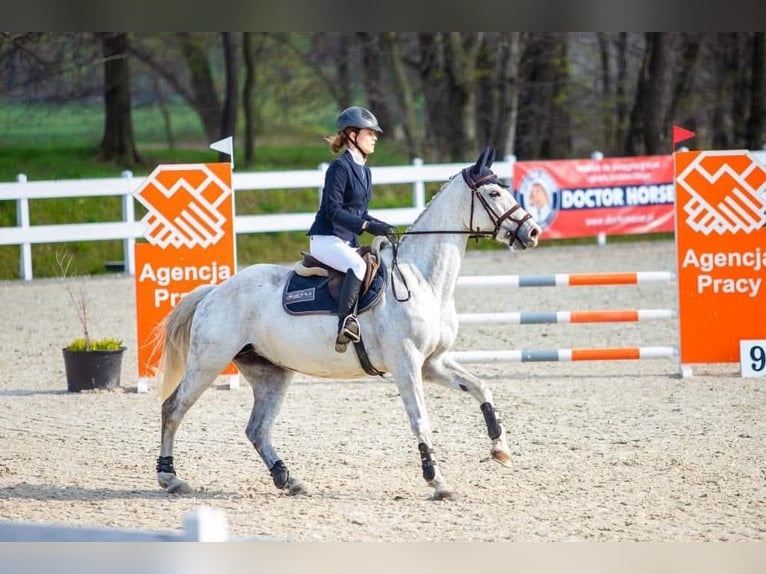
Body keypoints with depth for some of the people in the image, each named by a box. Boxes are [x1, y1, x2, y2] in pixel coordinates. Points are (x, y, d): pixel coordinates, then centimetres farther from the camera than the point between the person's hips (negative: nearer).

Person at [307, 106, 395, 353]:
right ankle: (345, 325, -39)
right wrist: (366, 226, -26)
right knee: (358, 266, -33)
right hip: (325, 239, -10)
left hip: (348, 241, 10)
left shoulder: (364, 171, 17)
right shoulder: (340, 167, -10)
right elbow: (334, 210, -18)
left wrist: (380, 226, 4)